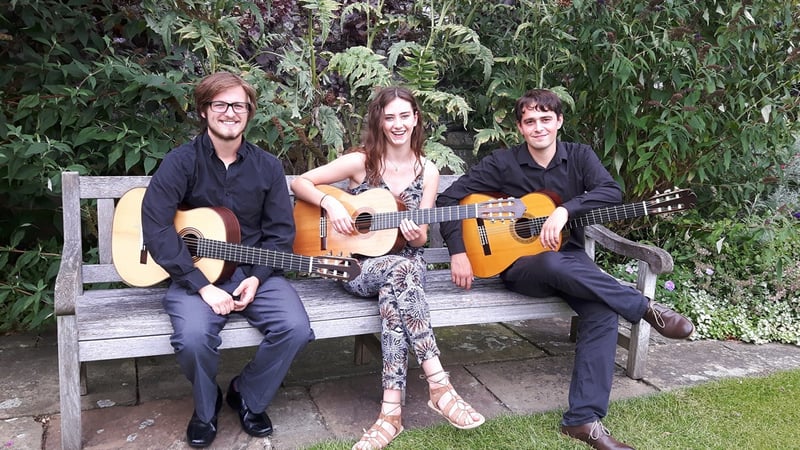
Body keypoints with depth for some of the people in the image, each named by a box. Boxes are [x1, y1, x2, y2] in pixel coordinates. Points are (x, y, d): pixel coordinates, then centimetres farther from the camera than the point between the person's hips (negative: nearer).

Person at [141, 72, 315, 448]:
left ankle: (248, 397, 10)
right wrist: (202, 286, -21)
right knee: (193, 337, -31)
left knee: (295, 328, -21)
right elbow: (156, 228, -15)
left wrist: (256, 279, -12)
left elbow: (280, 231, 4)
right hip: (194, 274, -2)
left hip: (254, 273, 3)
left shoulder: (267, 166, 4)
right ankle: (206, 407, 6)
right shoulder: (181, 161, -6)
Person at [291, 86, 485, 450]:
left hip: (407, 265, 2)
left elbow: (420, 240, 7)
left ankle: (391, 410, -34)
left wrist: (418, 235, -17)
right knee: (401, 270, -37)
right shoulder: (361, 161, -3)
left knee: (392, 296, -36)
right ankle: (439, 385, -36)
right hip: (357, 265, -2)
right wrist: (330, 203, -18)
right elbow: (300, 183, -1)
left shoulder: (427, 171, 5)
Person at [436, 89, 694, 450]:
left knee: (604, 312, -27)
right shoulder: (502, 163, -4)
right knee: (554, 264, -40)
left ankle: (583, 418, -21)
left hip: (569, 257, 3)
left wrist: (564, 210, -29)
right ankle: (647, 309, -22)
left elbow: (612, 191, -14)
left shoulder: (579, 156, 4)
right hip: (519, 264, -2)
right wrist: (458, 252, -16)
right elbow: (448, 199, -6)